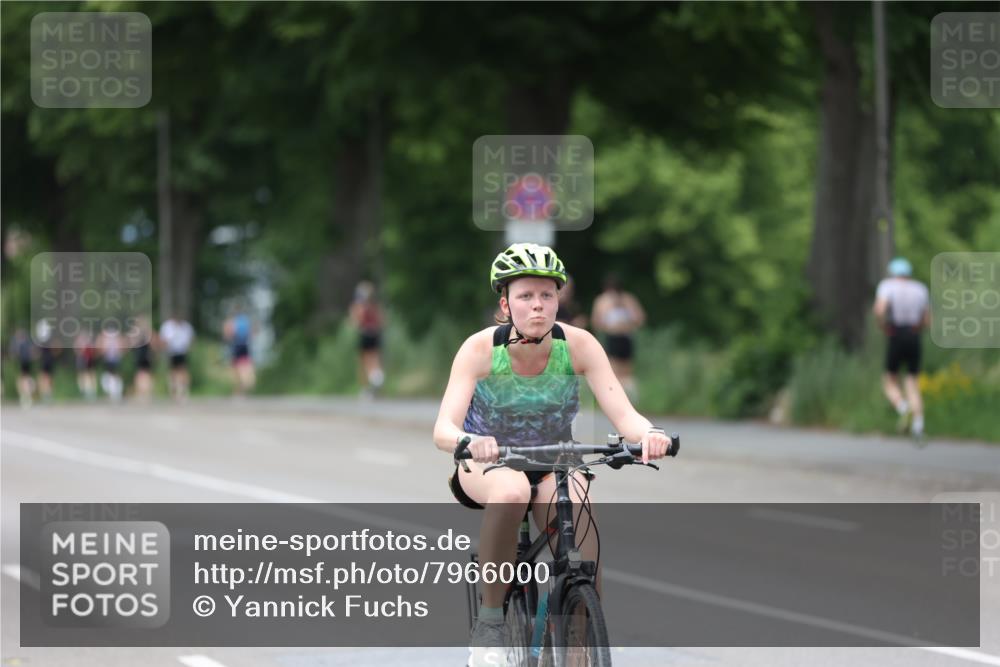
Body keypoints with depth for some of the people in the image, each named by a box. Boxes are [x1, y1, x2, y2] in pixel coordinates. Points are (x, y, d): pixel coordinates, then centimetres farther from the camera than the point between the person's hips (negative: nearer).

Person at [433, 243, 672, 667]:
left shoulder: (578, 345, -17)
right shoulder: (481, 348, -21)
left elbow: (623, 414, -24)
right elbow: (443, 428, -31)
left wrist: (648, 434, -48)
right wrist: (469, 442, -54)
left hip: (555, 467, 1)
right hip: (487, 465, -1)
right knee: (512, 490, -38)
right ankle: (489, 620, -23)